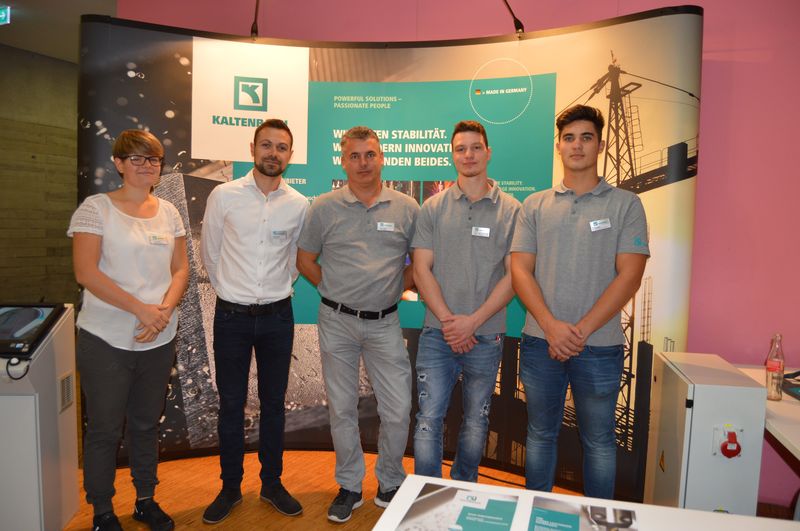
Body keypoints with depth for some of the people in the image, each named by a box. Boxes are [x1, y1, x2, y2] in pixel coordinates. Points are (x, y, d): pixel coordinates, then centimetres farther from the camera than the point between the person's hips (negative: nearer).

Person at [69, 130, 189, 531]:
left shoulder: (168, 212, 7)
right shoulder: (96, 208, -6)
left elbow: (181, 269, 6)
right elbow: (85, 273, -14)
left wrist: (165, 309, -11)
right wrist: (141, 309, -20)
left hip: (159, 340, 4)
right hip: (106, 341, -4)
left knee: (147, 424, 17)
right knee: (104, 429, 8)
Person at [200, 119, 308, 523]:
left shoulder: (299, 205, -1)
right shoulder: (223, 196, -6)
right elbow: (209, 253, 5)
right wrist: (230, 291, 10)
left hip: (277, 315, 2)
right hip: (232, 315, -1)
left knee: (274, 403, 13)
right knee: (231, 405, 10)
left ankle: (272, 483, 31)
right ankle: (230, 487, 29)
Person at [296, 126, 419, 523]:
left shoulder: (407, 208, 0)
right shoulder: (324, 207, 0)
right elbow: (305, 259, 8)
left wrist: (398, 288, -1)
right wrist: (333, 289, 1)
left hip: (385, 322, 0)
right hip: (337, 322, 0)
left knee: (398, 410, 3)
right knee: (342, 409, 12)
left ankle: (390, 483, 28)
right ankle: (349, 486, 31)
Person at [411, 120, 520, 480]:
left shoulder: (511, 210, 1)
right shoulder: (433, 208, 4)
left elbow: (514, 275, -4)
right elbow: (421, 269, -1)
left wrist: (472, 321, -13)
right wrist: (449, 321, -11)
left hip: (486, 336, 0)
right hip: (438, 334, 0)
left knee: (476, 424, 14)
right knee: (428, 420, 1)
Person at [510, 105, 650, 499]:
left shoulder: (625, 205, 1)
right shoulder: (535, 206, 7)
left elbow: (629, 275, -7)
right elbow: (520, 270, 0)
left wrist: (582, 330, -15)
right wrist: (551, 326, -13)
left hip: (599, 345, -1)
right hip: (540, 341, 2)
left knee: (598, 440, 12)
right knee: (540, 434, 15)